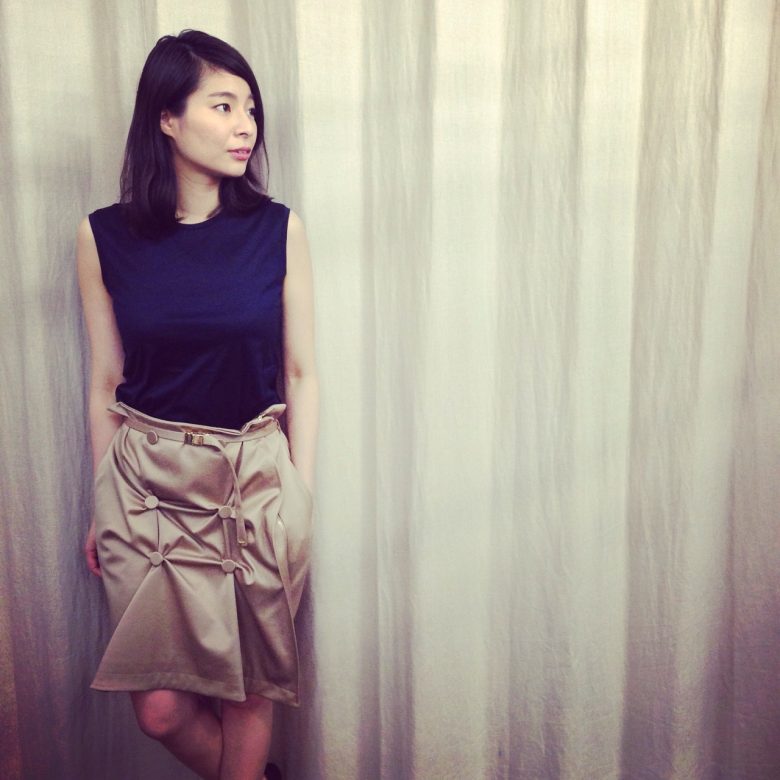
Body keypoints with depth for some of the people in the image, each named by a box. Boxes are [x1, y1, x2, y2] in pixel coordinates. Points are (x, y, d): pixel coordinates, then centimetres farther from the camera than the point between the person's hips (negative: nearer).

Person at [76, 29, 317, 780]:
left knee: (249, 690, 12)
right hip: (148, 484, 1)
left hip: (256, 479, 0)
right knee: (160, 709, 7)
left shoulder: (278, 230, -4)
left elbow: (301, 374, 0)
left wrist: (300, 497, -2)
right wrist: (100, 508, 7)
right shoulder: (104, 237, -3)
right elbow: (104, 385, 4)